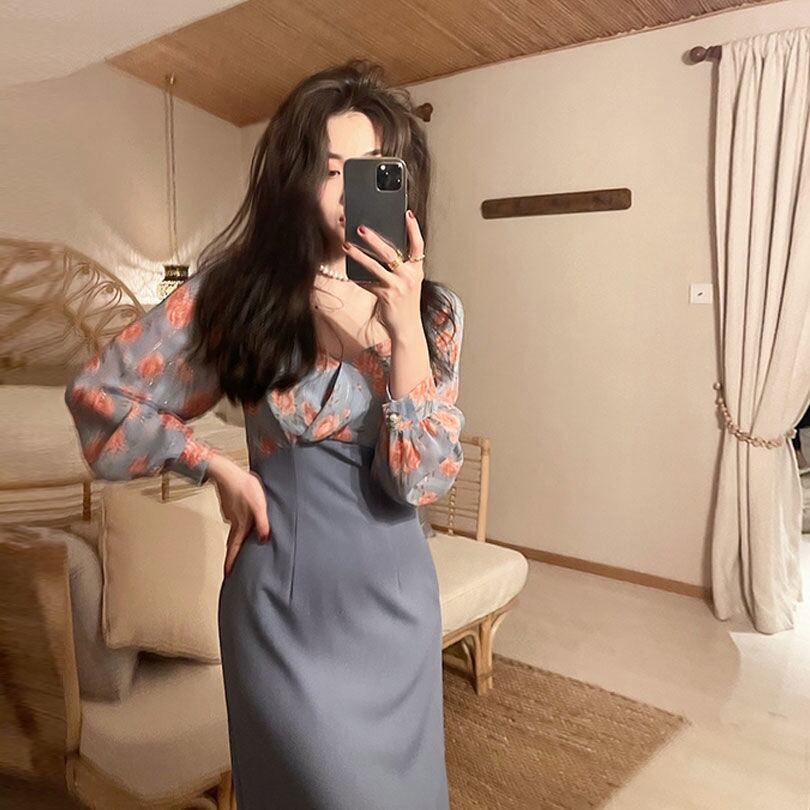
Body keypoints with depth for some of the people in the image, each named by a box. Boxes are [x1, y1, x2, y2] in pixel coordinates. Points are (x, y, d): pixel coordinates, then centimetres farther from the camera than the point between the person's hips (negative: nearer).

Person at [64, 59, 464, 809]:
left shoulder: (433, 310, -5)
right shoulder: (239, 290, -9)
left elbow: (421, 479, -15)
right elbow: (96, 391, -1)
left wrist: (403, 330, -25)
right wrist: (218, 467, -7)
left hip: (392, 595, 3)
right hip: (282, 597, -2)